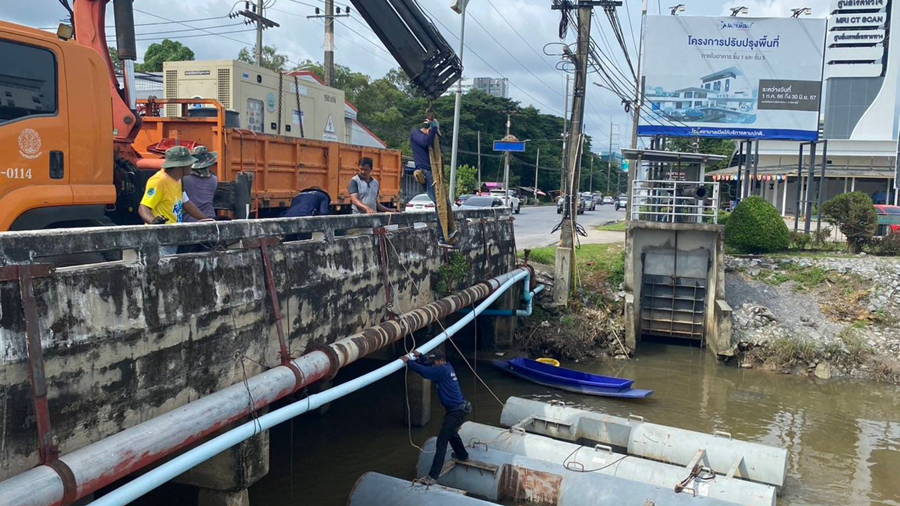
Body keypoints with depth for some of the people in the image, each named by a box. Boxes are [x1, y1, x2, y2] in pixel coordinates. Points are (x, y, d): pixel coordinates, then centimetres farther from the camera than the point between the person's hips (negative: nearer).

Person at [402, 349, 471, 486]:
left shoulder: (442, 370, -19)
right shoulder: (446, 368, 9)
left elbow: (424, 371, -29)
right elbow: (429, 366, 20)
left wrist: (408, 362, -20)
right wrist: (420, 357, 4)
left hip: (456, 410, -10)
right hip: (459, 407, 10)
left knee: (441, 441, -13)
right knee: (451, 432, 34)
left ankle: (433, 476, -15)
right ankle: (462, 455, 56)